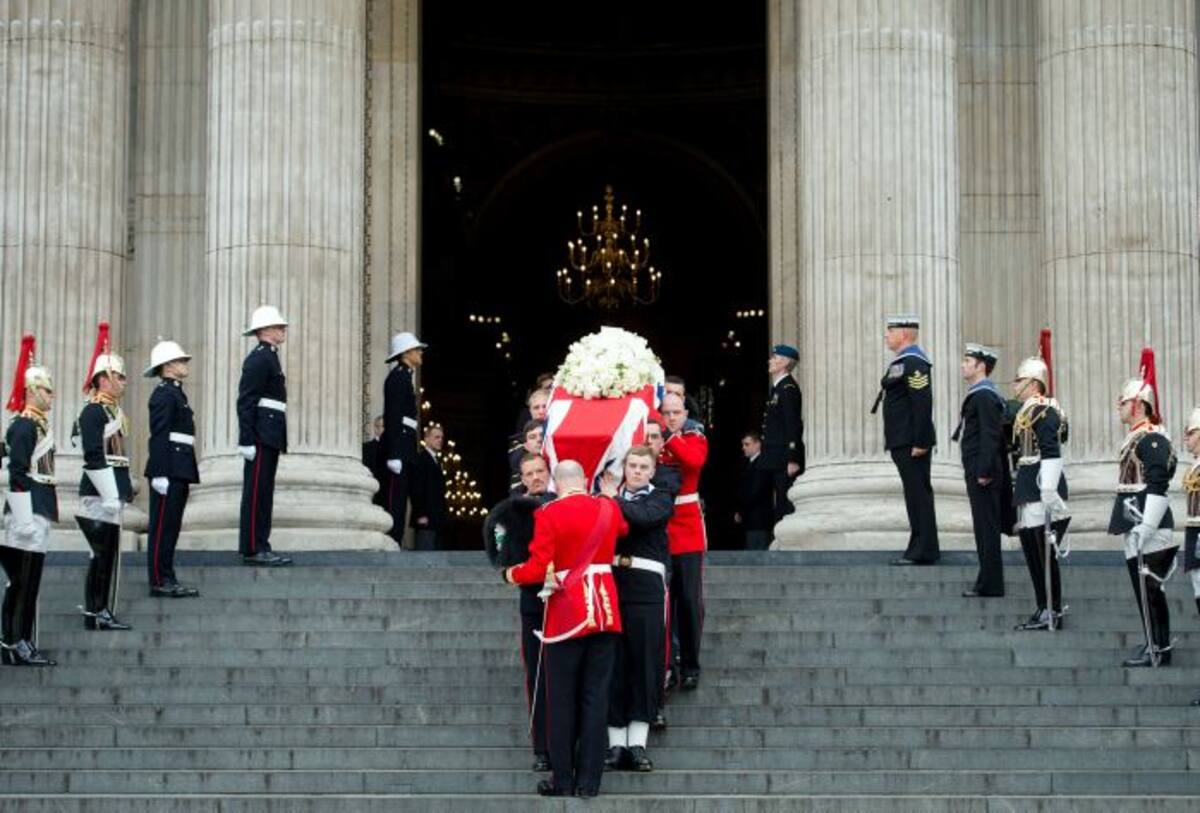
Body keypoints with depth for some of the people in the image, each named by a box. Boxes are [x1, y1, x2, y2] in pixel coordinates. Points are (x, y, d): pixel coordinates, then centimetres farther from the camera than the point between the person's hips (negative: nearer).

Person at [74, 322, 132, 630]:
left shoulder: (113, 410, 17)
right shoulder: (93, 411, -12)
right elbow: (93, 457, -18)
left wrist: (124, 489, 17)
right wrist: (111, 494, -20)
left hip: (110, 492, 10)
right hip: (100, 493, -10)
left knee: (108, 553, 10)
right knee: (102, 553, -7)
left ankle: (100, 611, 15)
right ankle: (95, 614, -2)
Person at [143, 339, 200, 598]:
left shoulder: (176, 393, 19)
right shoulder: (163, 394, -11)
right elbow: (159, 436, -18)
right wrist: (160, 474, -23)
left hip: (179, 472, 10)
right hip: (169, 470, -10)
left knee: (172, 527, 11)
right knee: (163, 526, -6)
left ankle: (168, 580, 15)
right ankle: (160, 581, -4)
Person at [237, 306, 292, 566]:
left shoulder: (269, 357, 19)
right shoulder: (258, 359, -12)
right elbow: (246, 402, -17)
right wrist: (247, 440, -21)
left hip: (269, 439, 10)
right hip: (261, 437, -10)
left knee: (264, 494, 10)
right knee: (256, 493, -8)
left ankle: (260, 547, 13)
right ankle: (252, 550, -7)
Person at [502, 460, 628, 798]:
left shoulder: (548, 514, -9)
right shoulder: (608, 508, 5)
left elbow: (537, 569, -13)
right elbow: (623, 529, 30)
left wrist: (511, 574, 6)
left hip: (567, 610, -3)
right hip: (605, 609, 3)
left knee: (563, 699, 5)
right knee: (596, 697, 5)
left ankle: (563, 780, 9)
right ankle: (589, 780, 6)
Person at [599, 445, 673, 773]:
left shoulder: (661, 500, 9)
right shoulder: (608, 495, 15)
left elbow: (643, 518, -12)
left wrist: (614, 500, -2)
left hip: (646, 588, -1)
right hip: (611, 583, 1)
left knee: (645, 663, -2)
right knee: (613, 663, 0)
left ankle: (637, 743, 2)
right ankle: (616, 743, 4)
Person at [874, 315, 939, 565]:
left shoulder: (912, 363, -14)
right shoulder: (903, 362, 18)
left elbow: (923, 402, -21)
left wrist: (920, 442, -23)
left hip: (911, 443, -10)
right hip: (904, 442, 10)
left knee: (919, 493, -8)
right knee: (917, 494, 11)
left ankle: (924, 551, -7)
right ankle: (920, 549, 15)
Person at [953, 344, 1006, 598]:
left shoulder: (985, 396, -15)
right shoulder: (978, 394, 16)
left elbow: (991, 436, -20)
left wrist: (984, 472, -22)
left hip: (983, 474, -10)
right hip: (977, 472, 10)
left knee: (987, 527, -6)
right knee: (985, 527, 13)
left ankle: (990, 584, -2)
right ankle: (988, 581, 19)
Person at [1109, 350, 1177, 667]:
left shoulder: (1151, 439, -15)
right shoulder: (1138, 438, 17)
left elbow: (1158, 486, -21)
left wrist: (1147, 526, -26)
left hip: (1147, 524, -10)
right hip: (1136, 523, 10)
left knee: (1148, 587, -7)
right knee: (1145, 588, 13)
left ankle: (1158, 649, -3)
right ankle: (1157, 644, 19)